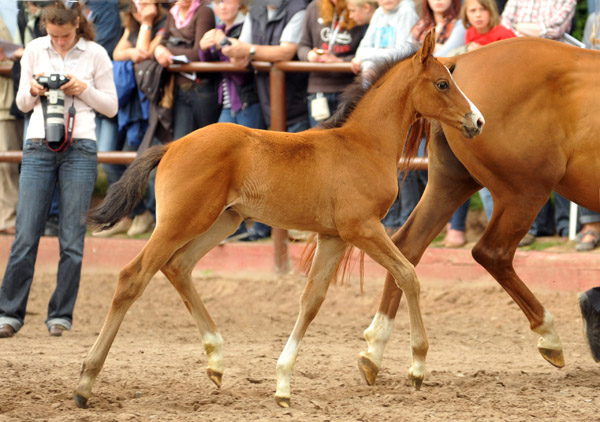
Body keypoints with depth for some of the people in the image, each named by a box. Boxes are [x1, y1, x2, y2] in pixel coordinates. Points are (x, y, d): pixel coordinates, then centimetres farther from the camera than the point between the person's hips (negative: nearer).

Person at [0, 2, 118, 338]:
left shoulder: (95, 54, 2)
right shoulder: (35, 51, 7)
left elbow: (111, 107, 7)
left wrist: (84, 89, -9)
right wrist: (33, 91, -8)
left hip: (79, 149, -1)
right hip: (38, 146, 1)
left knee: (72, 240, 0)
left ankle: (61, 315, 9)